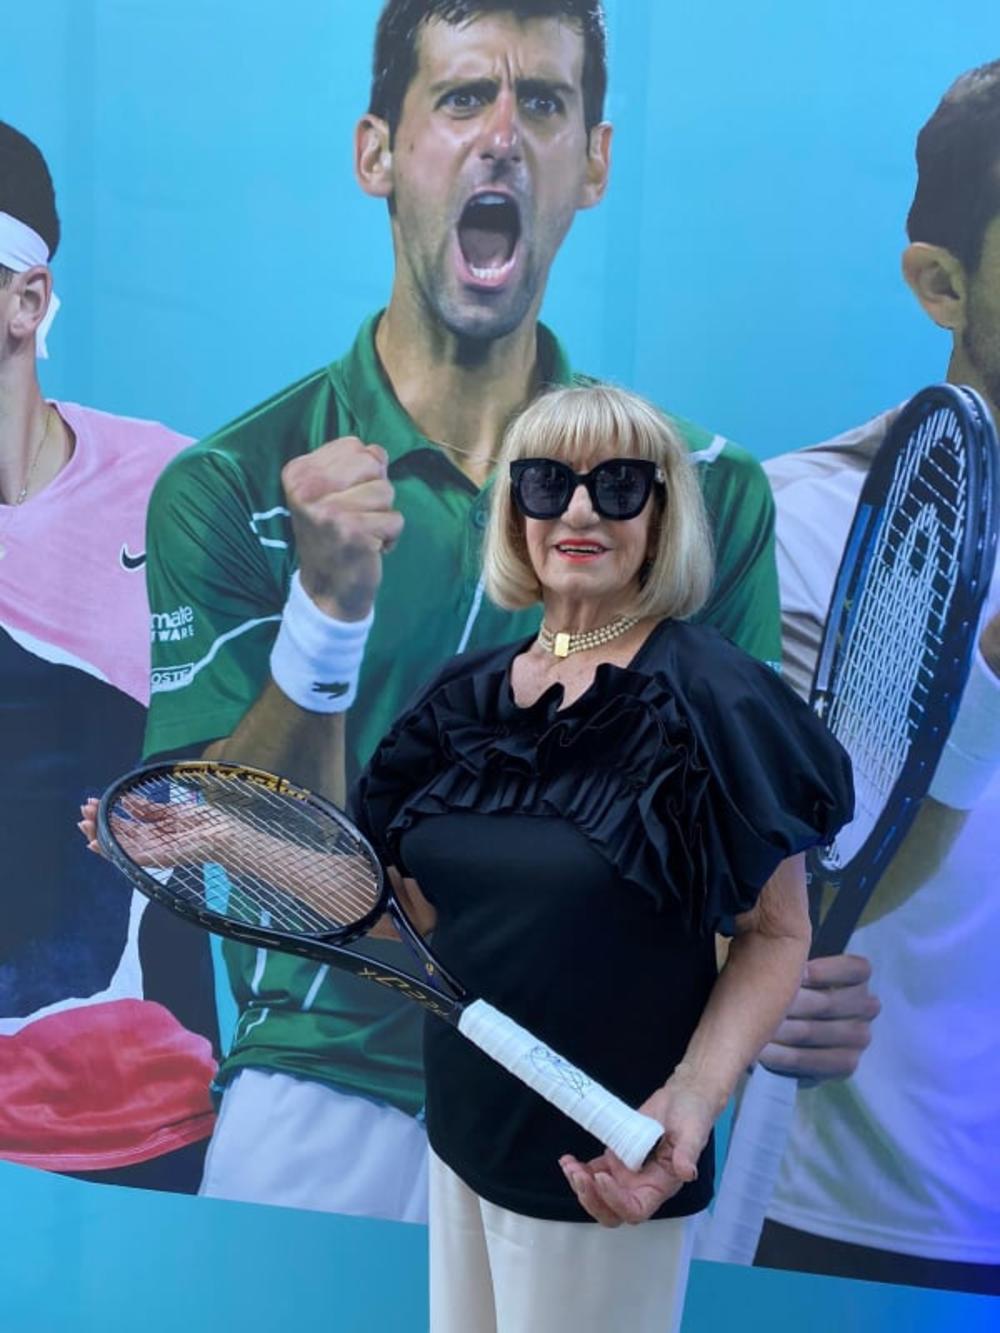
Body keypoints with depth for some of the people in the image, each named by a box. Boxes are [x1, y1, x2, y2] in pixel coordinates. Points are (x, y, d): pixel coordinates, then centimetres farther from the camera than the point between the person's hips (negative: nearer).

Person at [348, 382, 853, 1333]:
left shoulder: (710, 699, -17)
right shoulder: (470, 694, 0)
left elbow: (776, 932, -12)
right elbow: (411, 904, 5)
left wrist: (694, 1096, -27)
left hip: (601, 1162, -5)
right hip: (461, 1130, 6)